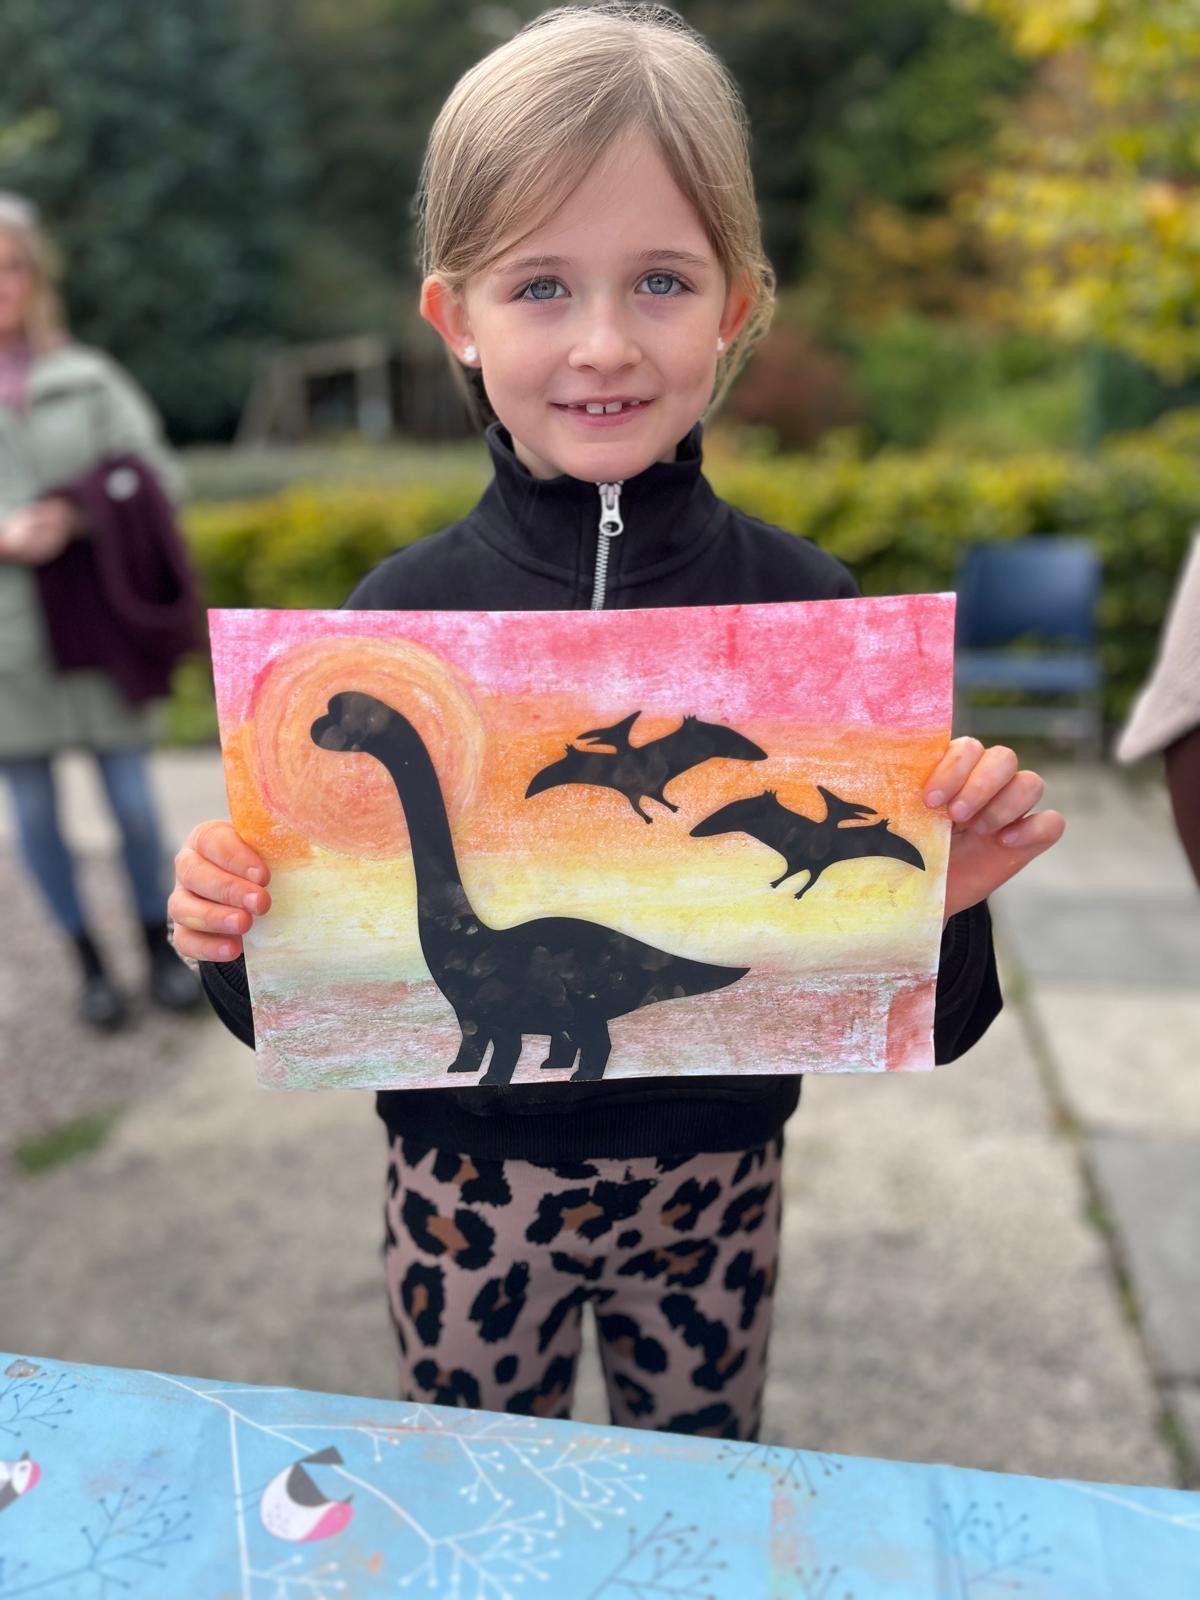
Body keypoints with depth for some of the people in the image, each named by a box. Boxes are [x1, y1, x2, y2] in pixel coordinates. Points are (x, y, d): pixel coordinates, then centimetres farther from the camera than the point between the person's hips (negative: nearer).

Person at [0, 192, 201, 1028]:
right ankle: (90, 964, 23)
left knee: (132, 795, 3)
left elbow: (157, 471, 2)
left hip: (98, 620, 0)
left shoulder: (85, 375, 5)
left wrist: (86, 517, -14)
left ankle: (162, 948, 23)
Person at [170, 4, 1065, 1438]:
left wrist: (947, 904, -25)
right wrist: (234, 935, -24)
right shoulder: (398, 617, -14)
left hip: (715, 1183, 1)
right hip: (467, 1188, 0)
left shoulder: (809, 608, -14)